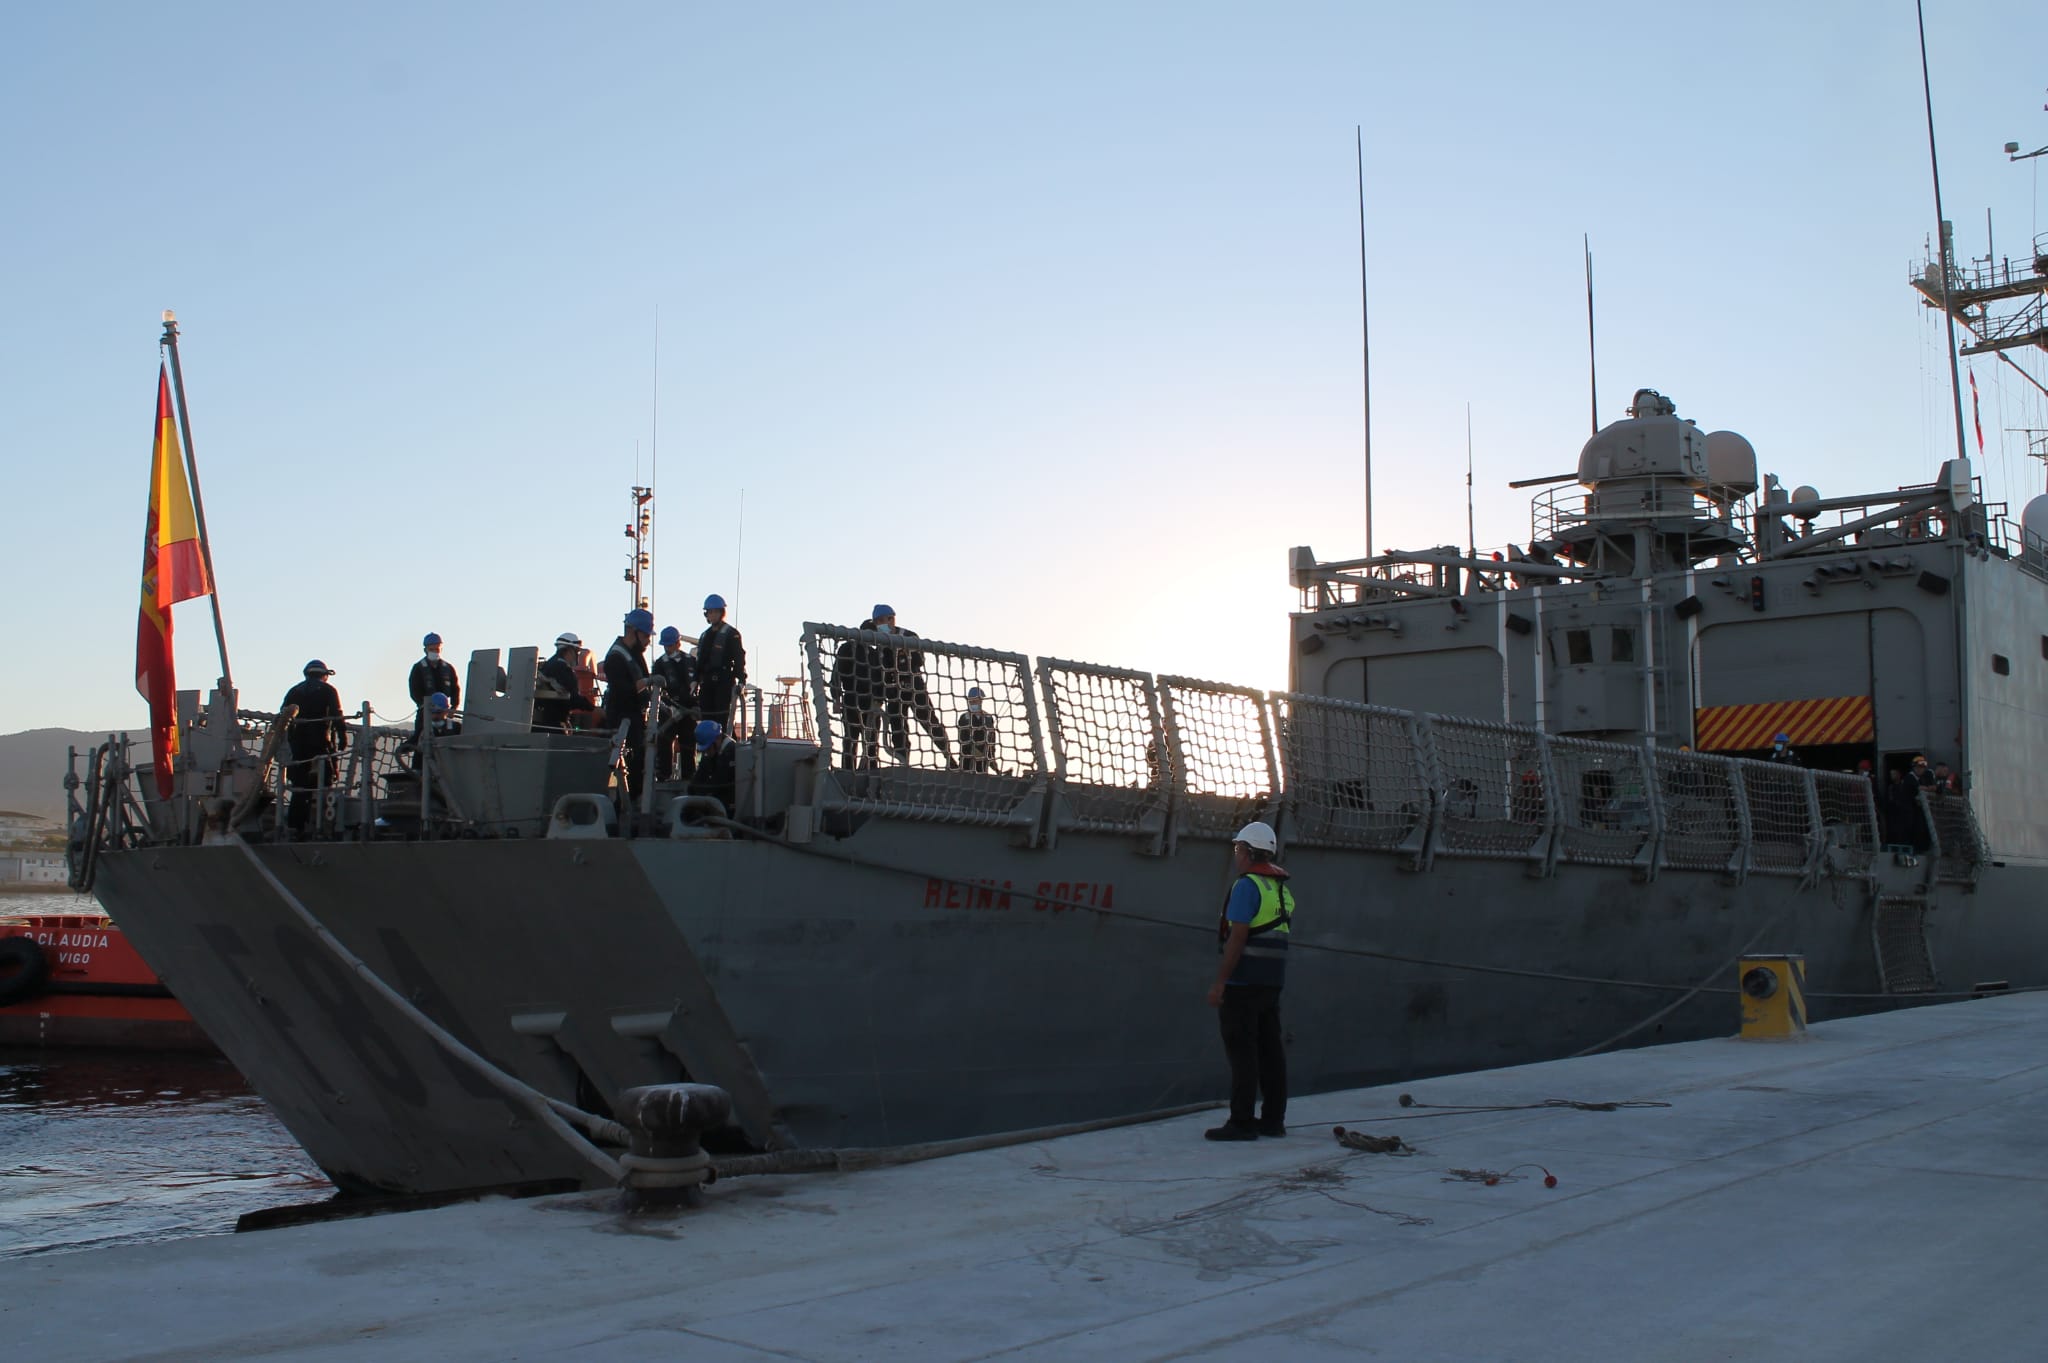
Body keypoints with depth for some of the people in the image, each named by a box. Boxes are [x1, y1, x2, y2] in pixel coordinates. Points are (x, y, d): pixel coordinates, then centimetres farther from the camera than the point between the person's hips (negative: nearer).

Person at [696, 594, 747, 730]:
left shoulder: (731, 634, -2)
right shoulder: (705, 636, 21)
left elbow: (739, 659, -10)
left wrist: (741, 680, -19)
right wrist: (696, 681, 19)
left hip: (724, 683, -7)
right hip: (707, 683, 7)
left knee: (722, 719, -13)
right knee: (707, 718, 5)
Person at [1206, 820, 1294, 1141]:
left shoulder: (1247, 885, -12)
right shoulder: (1283, 888, 15)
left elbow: (1238, 937, -18)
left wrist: (1219, 982, -17)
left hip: (1243, 981, -9)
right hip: (1273, 981, 9)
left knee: (1242, 1051, -5)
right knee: (1270, 1049, 11)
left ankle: (1241, 1122, -4)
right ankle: (1273, 1119, 15)